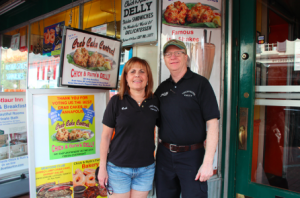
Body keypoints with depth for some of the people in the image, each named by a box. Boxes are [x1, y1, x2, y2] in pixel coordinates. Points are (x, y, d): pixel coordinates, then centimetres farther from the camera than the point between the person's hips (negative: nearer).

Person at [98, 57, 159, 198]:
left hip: (146, 169, 2)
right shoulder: (116, 101, -7)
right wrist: (102, 167, -3)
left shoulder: (155, 102, 0)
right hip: (118, 168, -2)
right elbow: (106, 136, -3)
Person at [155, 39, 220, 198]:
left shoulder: (200, 83, -6)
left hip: (191, 156, -4)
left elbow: (212, 124, -11)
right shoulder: (162, 88, 9)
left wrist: (208, 162, -16)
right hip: (164, 155, 5)